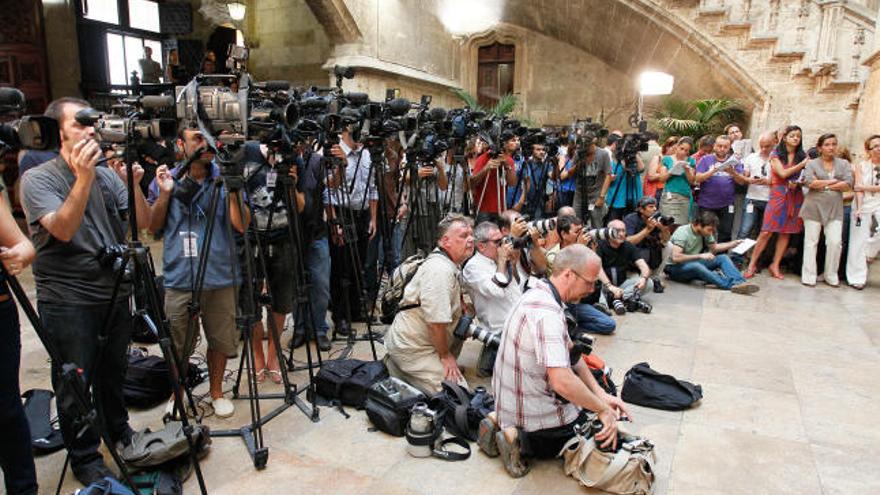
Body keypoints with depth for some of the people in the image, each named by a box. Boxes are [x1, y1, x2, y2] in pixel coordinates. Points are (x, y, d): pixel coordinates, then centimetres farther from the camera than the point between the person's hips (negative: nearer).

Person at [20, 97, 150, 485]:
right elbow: (63, 229, -25)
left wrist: (133, 184, -17)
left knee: (113, 373, 19)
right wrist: (82, 178, -33)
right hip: (68, 302, -5)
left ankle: (119, 433, 39)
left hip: (115, 294, 5)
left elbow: (142, 223, -2)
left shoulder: (107, 175, 5)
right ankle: (84, 459, 23)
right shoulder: (37, 178, -10)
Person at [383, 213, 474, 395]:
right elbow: (436, 321, -25)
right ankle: (395, 369, -2)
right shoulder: (439, 269, -23)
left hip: (421, 339, 10)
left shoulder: (453, 265, 9)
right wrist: (445, 356, -14)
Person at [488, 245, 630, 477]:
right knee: (606, 437, 12)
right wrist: (603, 410, -22)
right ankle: (522, 440, -1)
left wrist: (600, 394, 2)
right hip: (533, 412, -8)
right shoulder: (546, 313, -30)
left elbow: (569, 351, 8)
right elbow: (562, 381, -37)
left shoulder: (541, 294, 2)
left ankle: (503, 422, 13)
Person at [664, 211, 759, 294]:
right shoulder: (682, 233, -22)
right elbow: (675, 257, -32)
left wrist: (733, 244, 3)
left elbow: (714, 248, 18)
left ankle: (739, 283, -32)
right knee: (695, 265, -38)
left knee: (723, 258, -8)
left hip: (695, 264, 8)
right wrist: (700, 256, -32)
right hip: (676, 268, -8)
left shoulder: (705, 232, -1)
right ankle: (731, 285, -39)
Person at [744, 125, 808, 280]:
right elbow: (783, 173, -10)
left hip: (795, 197, 3)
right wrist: (802, 164, -9)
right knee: (766, 231, -8)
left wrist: (796, 183, -12)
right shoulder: (775, 155, 2)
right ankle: (752, 264, 0)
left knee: (786, 232, 4)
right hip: (778, 195, -3)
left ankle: (775, 265, 13)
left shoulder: (802, 156, 10)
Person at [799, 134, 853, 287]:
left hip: (835, 208, 2)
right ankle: (809, 276, 6)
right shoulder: (812, 163, 4)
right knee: (811, 241, 1)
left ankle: (831, 276, 10)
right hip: (814, 207, -2)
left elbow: (848, 184, -3)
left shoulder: (844, 164, 11)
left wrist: (822, 184, -7)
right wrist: (833, 181, -6)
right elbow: (810, 182, -13)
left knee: (835, 242, -4)